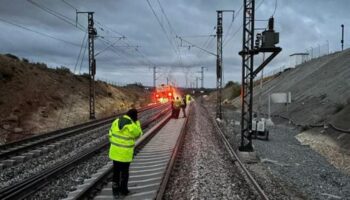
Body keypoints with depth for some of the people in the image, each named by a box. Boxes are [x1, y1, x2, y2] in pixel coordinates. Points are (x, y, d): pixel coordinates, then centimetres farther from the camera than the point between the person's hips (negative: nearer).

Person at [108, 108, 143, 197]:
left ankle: (115, 190, 23)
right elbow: (138, 135, 0)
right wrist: (137, 122, 2)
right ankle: (123, 190, 27)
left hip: (115, 150, 5)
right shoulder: (132, 126, -21)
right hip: (125, 152, -5)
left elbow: (111, 135, 4)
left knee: (116, 170, 17)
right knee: (124, 171, 14)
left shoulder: (116, 121, -3)